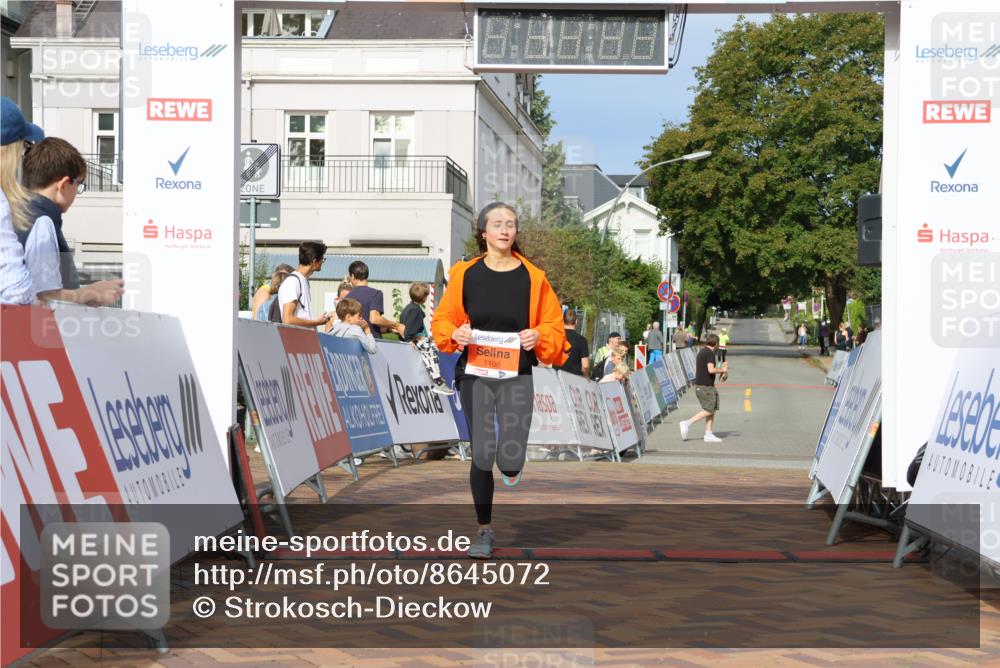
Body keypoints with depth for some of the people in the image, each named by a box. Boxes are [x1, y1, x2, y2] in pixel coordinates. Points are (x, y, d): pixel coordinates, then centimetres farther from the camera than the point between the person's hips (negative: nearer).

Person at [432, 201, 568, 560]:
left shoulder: (533, 277, 0)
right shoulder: (465, 274, 2)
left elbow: (554, 328, 6)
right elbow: (442, 319, 8)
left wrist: (539, 337, -15)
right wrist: (454, 333, -12)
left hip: (517, 376, -1)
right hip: (475, 375, 1)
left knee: (510, 460, -9)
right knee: (481, 456, 1)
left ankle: (512, 469, 31)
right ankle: (484, 531, 16)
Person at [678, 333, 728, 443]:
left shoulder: (701, 352, 15)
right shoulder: (710, 353, -14)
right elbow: (711, 370, -25)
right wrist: (722, 370, -7)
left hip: (699, 385, 10)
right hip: (706, 386, -10)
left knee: (712, 410, 10)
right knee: (709, 410, -6)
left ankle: (709, 434, 7)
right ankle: (687, 423, -11)